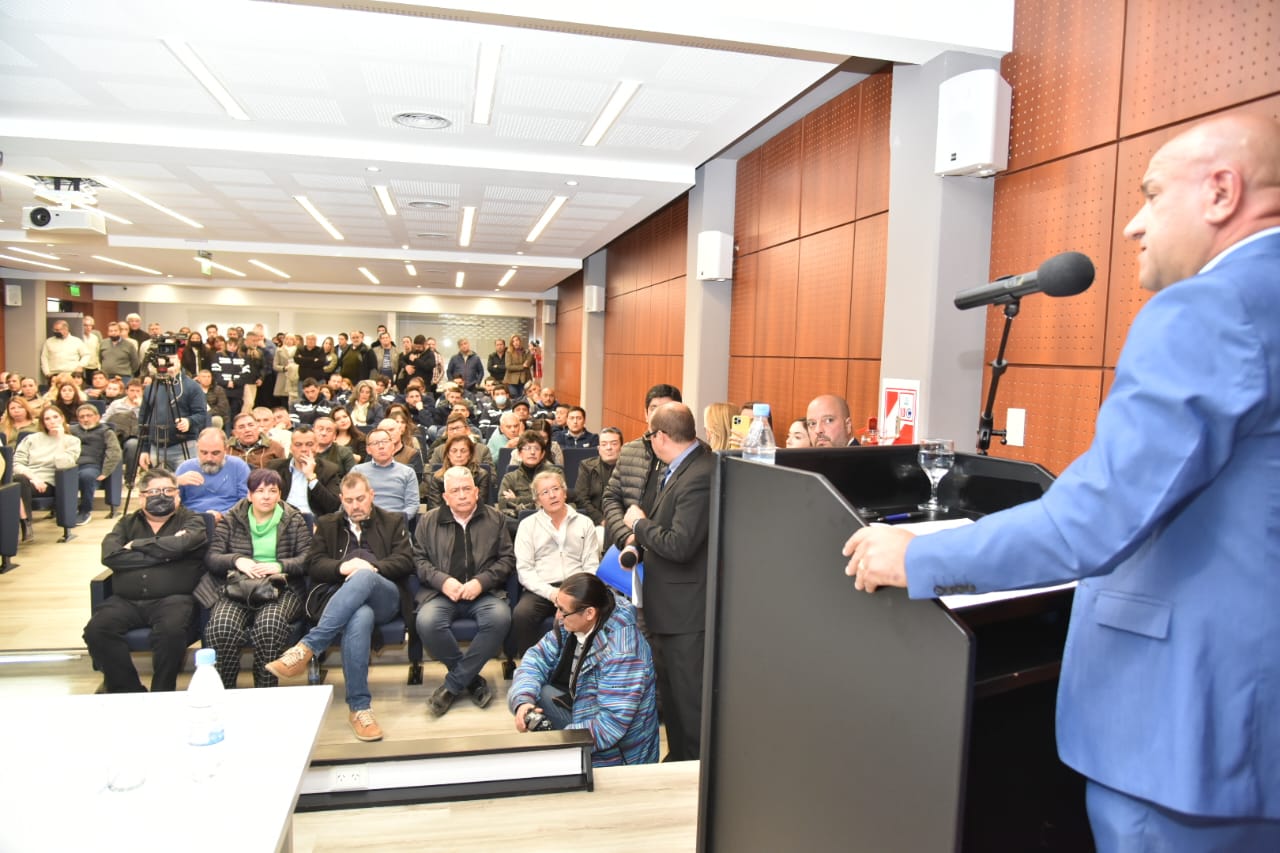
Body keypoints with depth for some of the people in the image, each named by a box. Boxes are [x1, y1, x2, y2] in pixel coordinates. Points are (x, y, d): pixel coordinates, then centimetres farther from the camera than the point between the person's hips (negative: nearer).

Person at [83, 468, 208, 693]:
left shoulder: (191, 521, 12)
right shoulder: (127, 523, 19)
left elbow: (179, 545, -12)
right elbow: (110, 556, 0)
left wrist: (135, 546, 1)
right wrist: (162, 554, -5)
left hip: (172, 598, -3)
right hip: (126, 601, 4)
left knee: (171, 630, -33)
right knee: (96, 630, -23)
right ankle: (127, 693, -9)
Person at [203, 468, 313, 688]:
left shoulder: (295, 520, 13)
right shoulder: (230, 520, 17)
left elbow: (309, 558, 3)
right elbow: (211, 558, 8)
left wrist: (281, 566, -15)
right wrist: (236, 560, -12)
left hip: (282, 589, -1)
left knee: (269, 623, -36)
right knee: (221, 627, -32)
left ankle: (265, 692, -21)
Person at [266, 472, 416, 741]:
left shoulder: (393, 522, 20)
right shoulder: (327, 524, 24)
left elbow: (406, 562, 7)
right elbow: (314, 566, 11)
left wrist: (372, 567, -12)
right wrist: (342, 567, -11)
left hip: (384, 598, 0)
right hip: (339, 597, 0)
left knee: (363, 577, -39)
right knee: (360, 618, -40)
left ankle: (307, 647, -42)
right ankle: (360, 706, -38)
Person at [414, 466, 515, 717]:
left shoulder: (495, 519, 13)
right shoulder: (429, 521, 14)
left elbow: (507, 558, 7)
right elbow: (418, 559, 8)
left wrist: (482, 581, -9)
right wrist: (442, 580, -9)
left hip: (484, 593, 0)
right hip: (442, 593, 0)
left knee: (500, 617, -33)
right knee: (427, 622, -33)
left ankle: (453, 683, -16)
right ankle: (472, 678, -10)